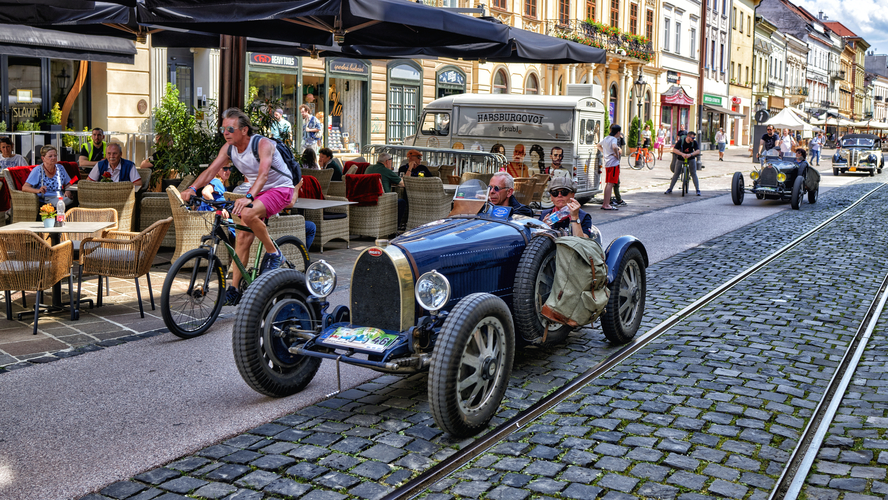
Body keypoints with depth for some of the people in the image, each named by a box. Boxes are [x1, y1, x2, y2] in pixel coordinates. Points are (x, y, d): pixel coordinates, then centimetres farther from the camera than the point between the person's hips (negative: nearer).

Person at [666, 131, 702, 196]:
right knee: (676, 173, 1)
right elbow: (674, 149, -23)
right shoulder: (681, 141, -17)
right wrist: (682, 154, -39)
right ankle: (670, 189, 9)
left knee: (694, 174, -6)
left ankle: (697, 190, -3)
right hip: (681, 158, 0)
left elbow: (698, 151, -24)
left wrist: (690, 154, -43)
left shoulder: (694, 142, -15)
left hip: (691, 159, 0)